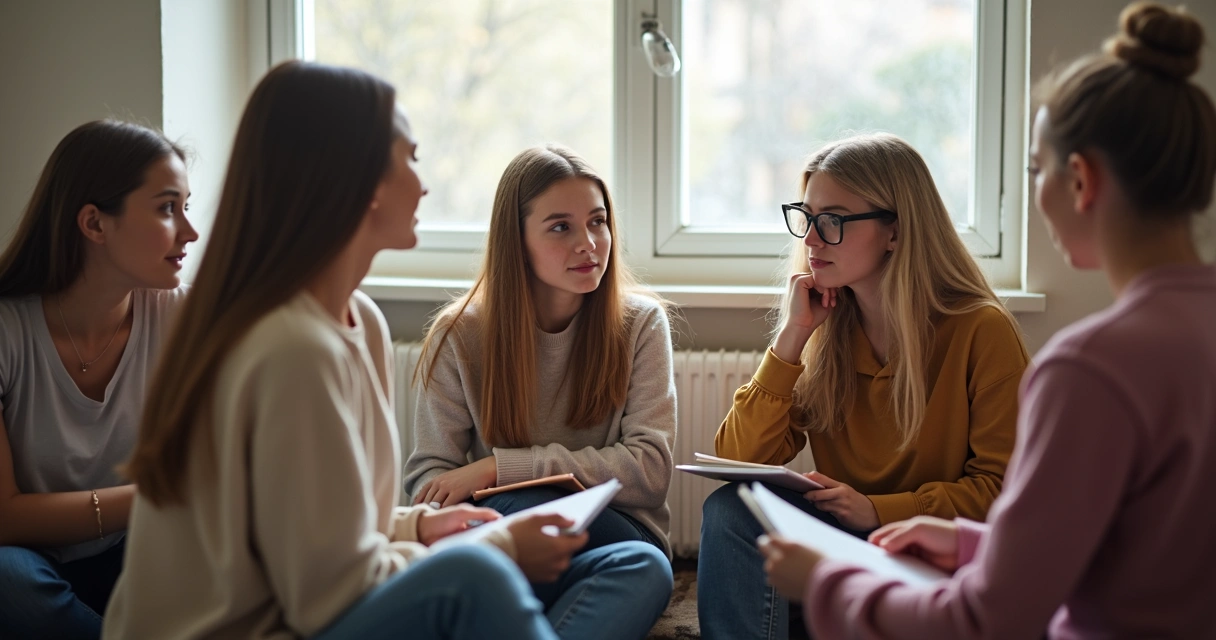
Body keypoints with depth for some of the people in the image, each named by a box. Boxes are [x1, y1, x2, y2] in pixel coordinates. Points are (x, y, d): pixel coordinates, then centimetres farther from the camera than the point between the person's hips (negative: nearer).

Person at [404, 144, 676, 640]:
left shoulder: (640, 323, 0)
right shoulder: (459, 334, 1)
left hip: (615, 536, 0)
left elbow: (649, 468, -8)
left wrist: (499, 468, -16)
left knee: (645, 568, -38)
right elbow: (428, 472, 0)